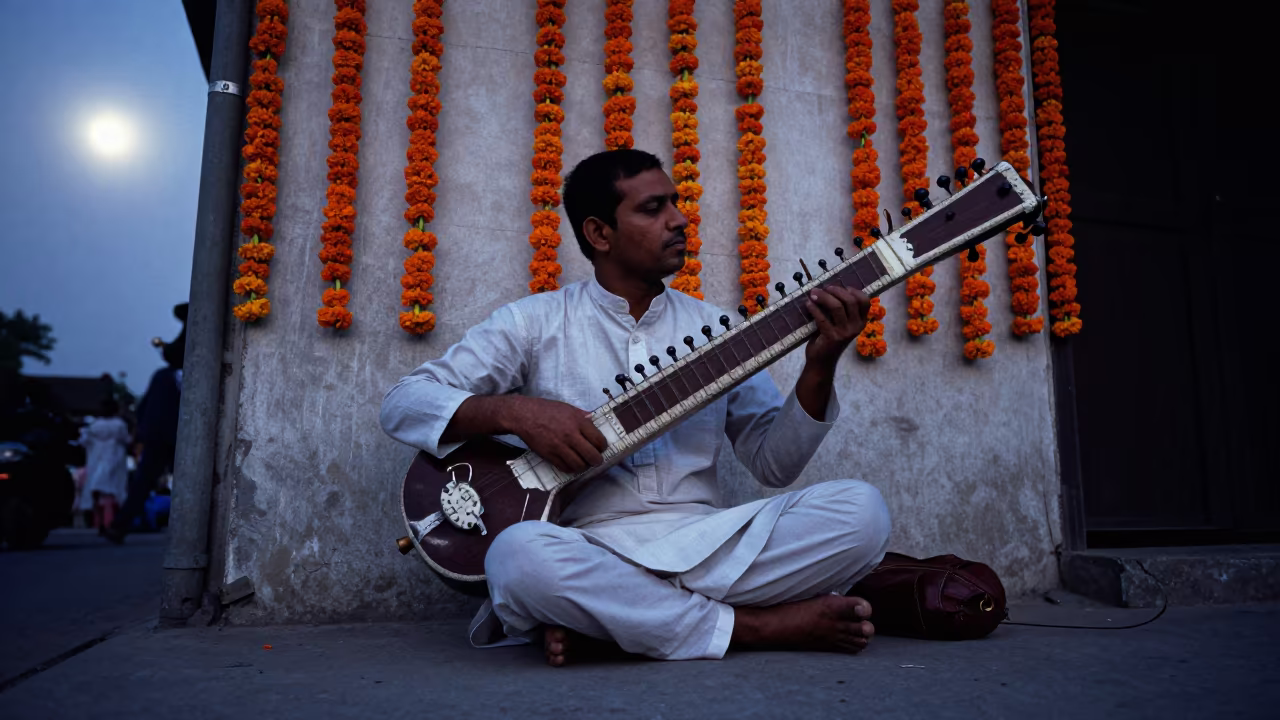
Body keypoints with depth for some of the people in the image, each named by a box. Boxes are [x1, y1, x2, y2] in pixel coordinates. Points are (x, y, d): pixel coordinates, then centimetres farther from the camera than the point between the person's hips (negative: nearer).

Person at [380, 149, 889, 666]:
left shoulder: (713, 327, 14)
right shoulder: (536, 323, 6)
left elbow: (773, 463, 9)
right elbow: (403, 402, 1)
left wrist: (818, 369, -7)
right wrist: (515, 411, -16)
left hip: (703, 544, 3)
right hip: (591, 552, -2)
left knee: (861, 510, -18)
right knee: (520, 554, -36)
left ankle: (600, 623, -18)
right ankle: (756, 627, -17)